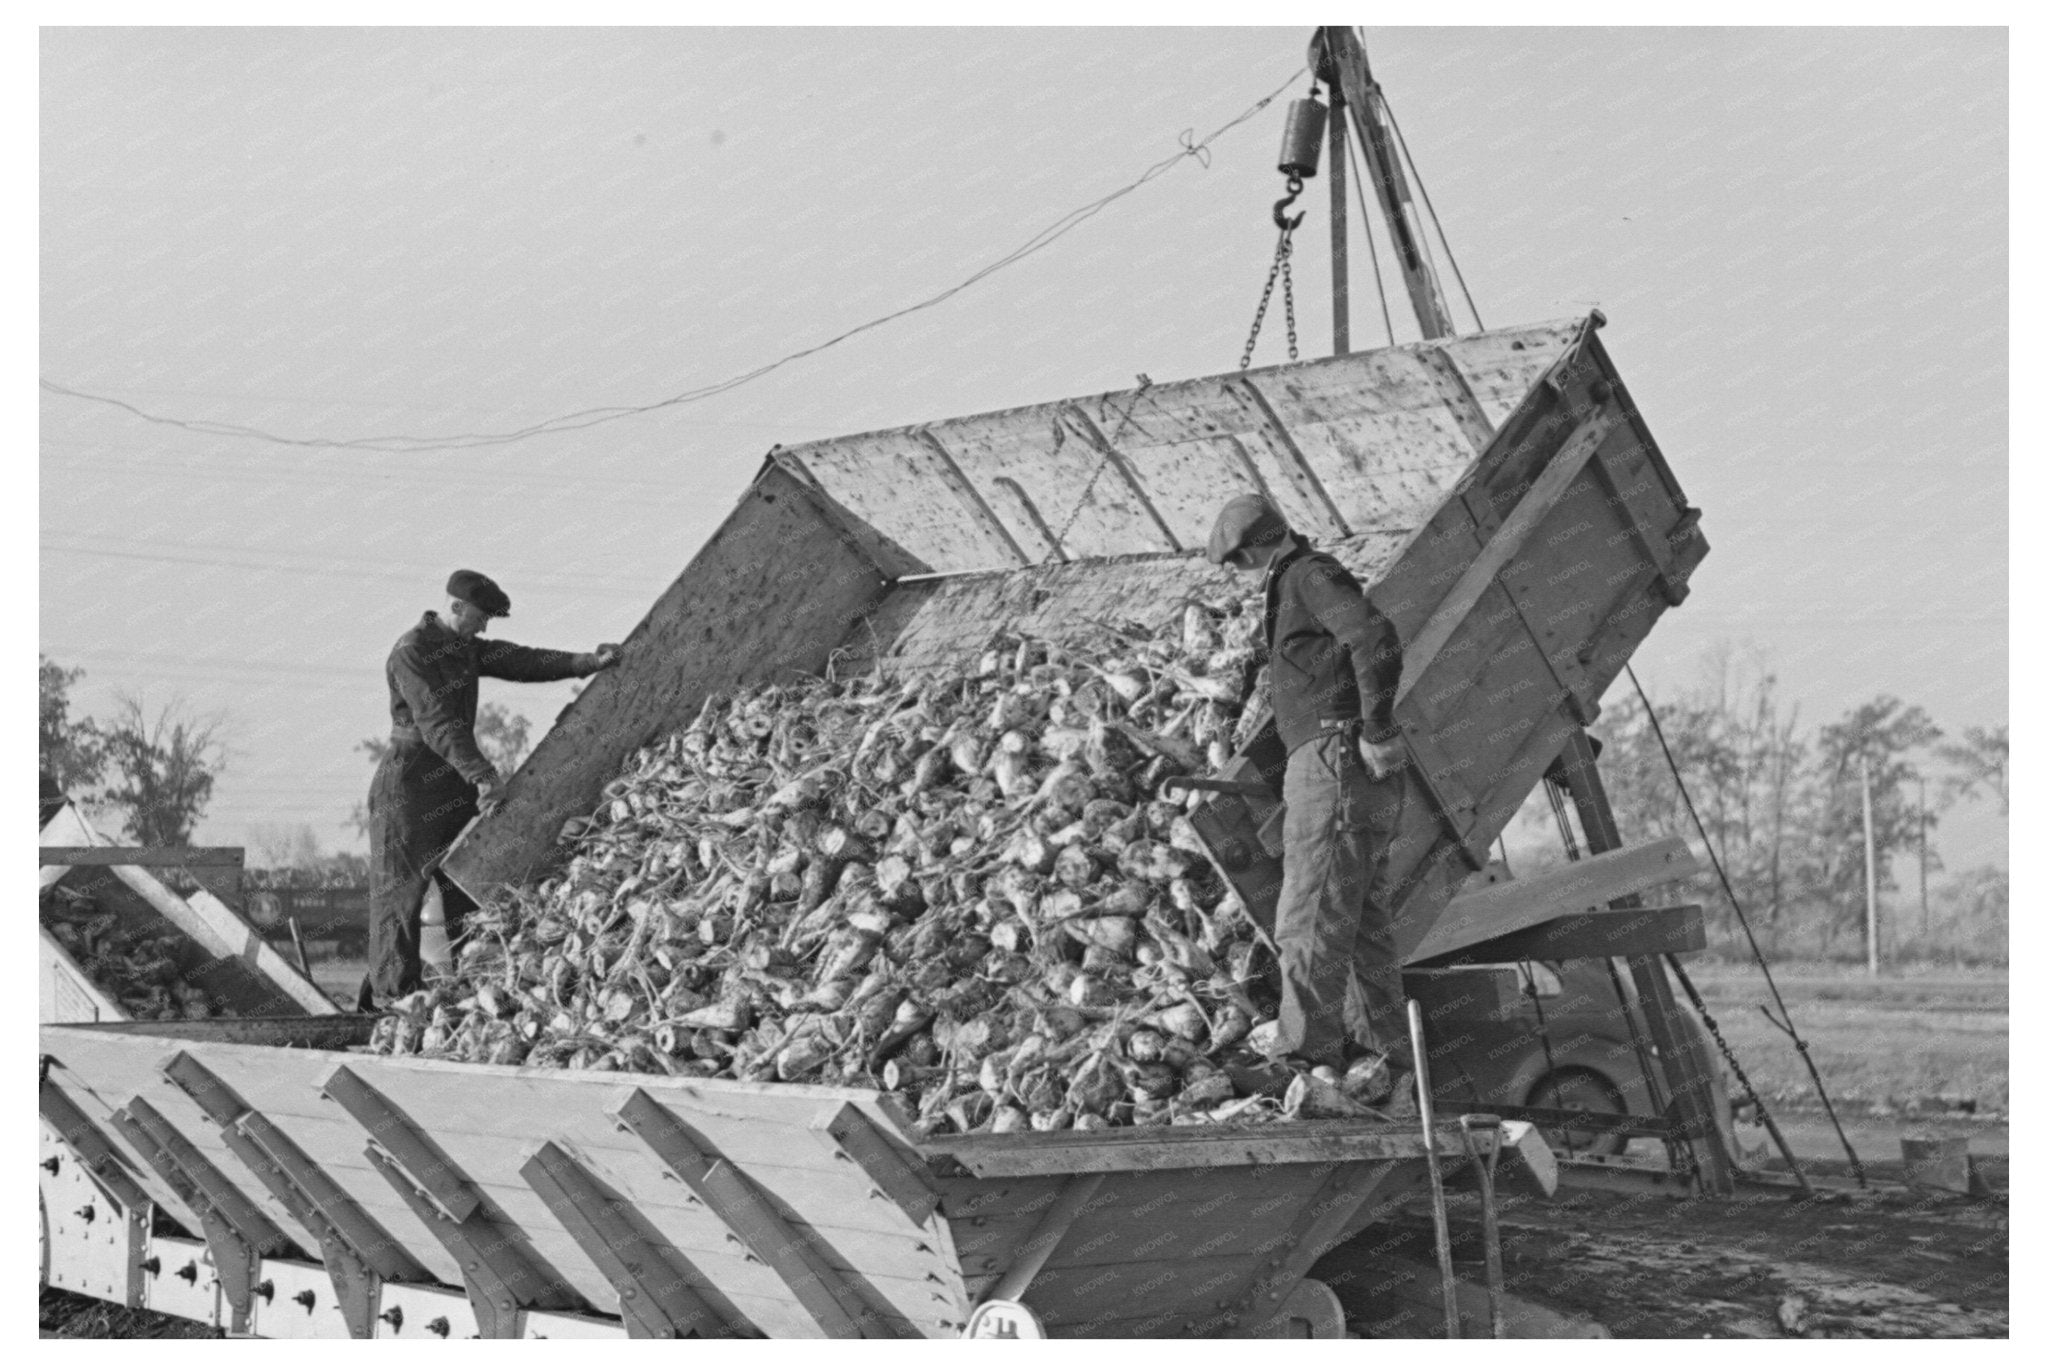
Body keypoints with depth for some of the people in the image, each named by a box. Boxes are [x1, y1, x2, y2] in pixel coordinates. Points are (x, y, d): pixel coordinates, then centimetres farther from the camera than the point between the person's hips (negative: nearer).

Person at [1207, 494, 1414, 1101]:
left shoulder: (1308, 576, -7)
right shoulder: (1306, 583, 24)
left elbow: (1376, 639, -23)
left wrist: (1376, 733, -20)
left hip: (1335, 764, -11)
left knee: (1308, 925, -9)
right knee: (1363, 926, 10)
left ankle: (1302, 1058, -8)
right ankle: (1375, 1054, 13)